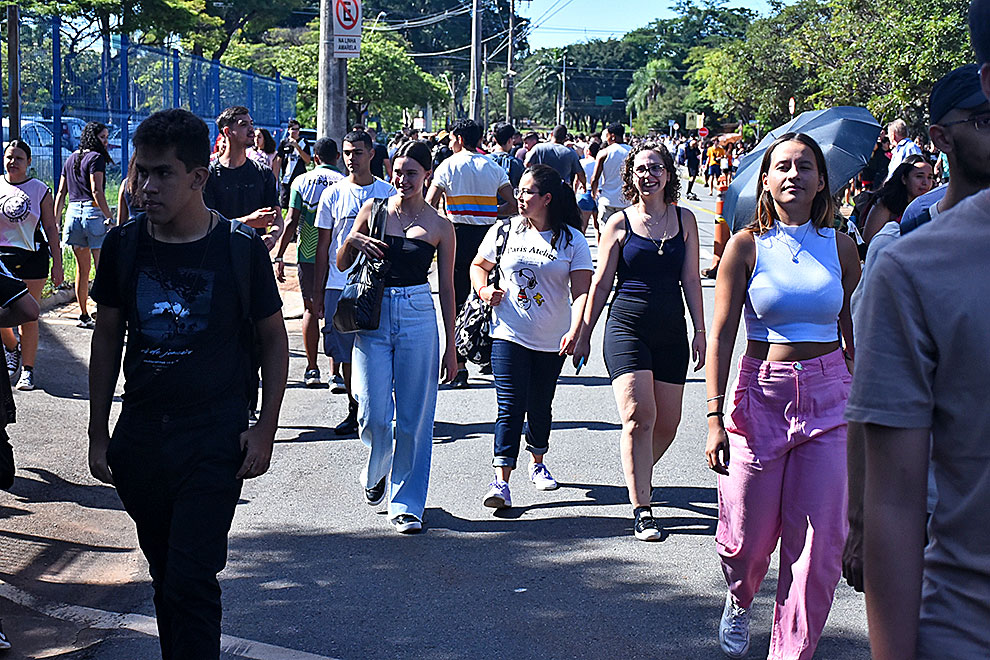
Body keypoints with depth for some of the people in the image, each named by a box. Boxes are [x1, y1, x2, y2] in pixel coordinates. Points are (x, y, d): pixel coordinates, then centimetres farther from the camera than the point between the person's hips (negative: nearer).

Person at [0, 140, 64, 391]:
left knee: (28, 318, 0)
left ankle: (27, 370, 12)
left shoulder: (40, 190, 2)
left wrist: (57, 264, 0)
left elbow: (50, 228, 4)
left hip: (32, 258, -2)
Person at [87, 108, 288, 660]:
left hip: (215, 437, -4)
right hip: (139, 436, 4)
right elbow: (108, 340, 10)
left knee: (191, 579, -8)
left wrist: (266, 429, -4)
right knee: (166, 573, 14)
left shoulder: (241, 248, -7)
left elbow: (274, 340, 2)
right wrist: (99, 434, 9)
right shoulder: (124, 246, 1)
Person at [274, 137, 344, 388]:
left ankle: (312, 369, 5)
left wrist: (279, 256, -1)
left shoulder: (302, 181, 1)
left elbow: (291, 221, -4)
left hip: (308, 254, 0)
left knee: (310, 310, 9)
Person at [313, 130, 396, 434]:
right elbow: (323, 246, 9)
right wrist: (319, 293, 6)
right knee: (345, 354, 4)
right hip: (339, 284, 1)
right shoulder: (333, 194, 6)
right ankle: (354, 409, 16)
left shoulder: (388, 193, 4)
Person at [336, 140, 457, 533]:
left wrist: (450, 347, 6)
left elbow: (447, 288, 8)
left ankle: (406, 503, 13)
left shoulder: (440, 227, 4)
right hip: (373, 315, 1)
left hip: (418, 318, -1)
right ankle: (376, 472, 28)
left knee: (413, 418, 0)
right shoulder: (373, 210, 6)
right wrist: (353, 242, -10)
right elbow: (342, 264, 13)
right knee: (373, 414, -4)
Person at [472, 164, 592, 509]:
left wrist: (574, 332, -25)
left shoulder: (572, 240, -3)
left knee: (540, 406, 12)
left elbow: (582, 291, -10)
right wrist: (483, 289, -2)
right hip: (509, 335, 0)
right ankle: (501, 481, -15)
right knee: (511, 405, -11)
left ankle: (537, 463, 38)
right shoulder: (504, 231, 3)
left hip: (551, 340, 0)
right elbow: (479, 264, 19)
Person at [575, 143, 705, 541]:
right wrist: (584, 335, 6)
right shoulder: (620, 224, 2)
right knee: (638, 416, -16)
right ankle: (642, 511, -12)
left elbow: (691, 280, 10)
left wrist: (700, 330, 6)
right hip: (627, 326, -3)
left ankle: (639, 475, 35)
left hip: (671, 330, 3)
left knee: (667, 422, 5)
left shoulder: (684, 220, 8)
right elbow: (601, 284, 6)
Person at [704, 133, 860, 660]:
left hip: (828, 398, 1)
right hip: (761, 395, -1)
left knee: (819, 542, -2)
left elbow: (855, 334, 11)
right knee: (748, 534, 6)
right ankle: (738, 600, 41)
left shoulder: (839, 246, 4)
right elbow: (721, 335, -4)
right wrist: (716, 416, -10)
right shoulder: (747, 246, -2)